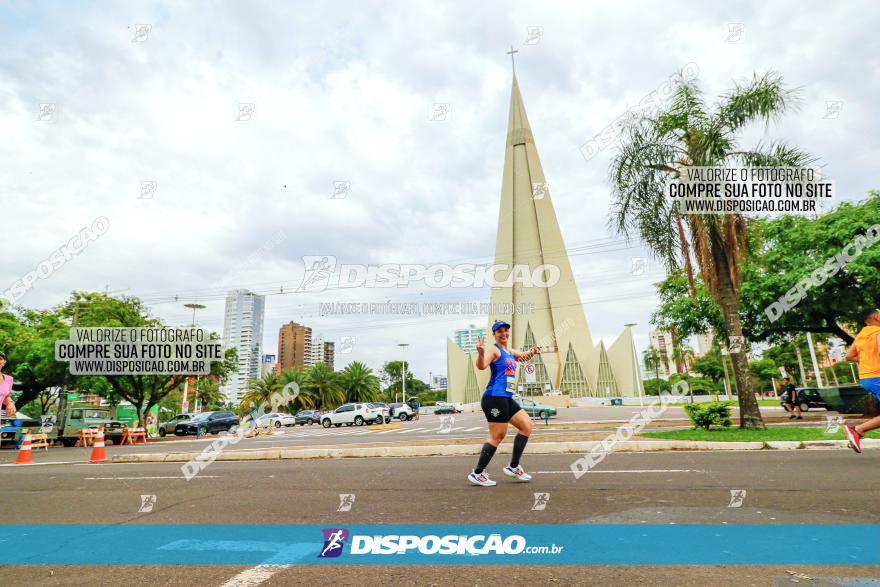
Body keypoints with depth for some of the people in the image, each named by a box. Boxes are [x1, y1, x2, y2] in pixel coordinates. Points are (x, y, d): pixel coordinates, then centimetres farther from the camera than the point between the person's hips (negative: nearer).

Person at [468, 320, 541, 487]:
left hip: (507, 398, 10)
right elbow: (482, 366, -26)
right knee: (497, 436, -7)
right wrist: (480, 353, -48)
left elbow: (523, 357, 38)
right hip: (495, 398, -10)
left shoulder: (510, 352, 19)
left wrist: (532, 352, 16)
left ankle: (513, 467, 16)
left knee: (527, 425, 9)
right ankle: (477, 474, 4)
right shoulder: (494, 350, -9)